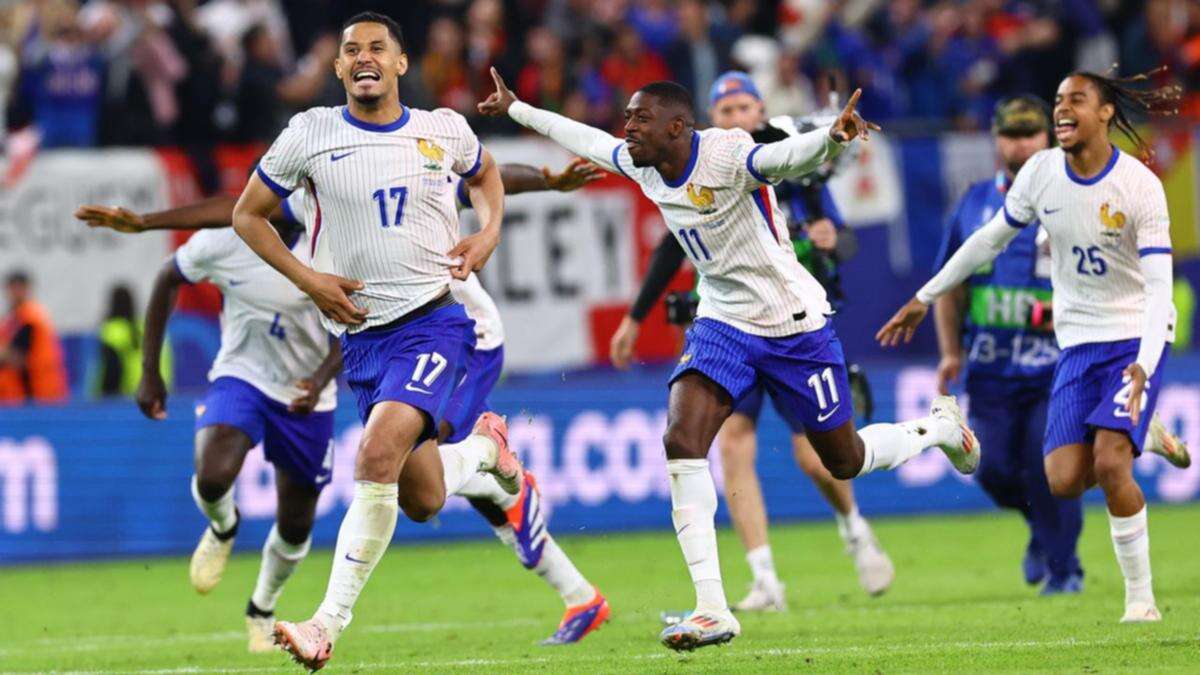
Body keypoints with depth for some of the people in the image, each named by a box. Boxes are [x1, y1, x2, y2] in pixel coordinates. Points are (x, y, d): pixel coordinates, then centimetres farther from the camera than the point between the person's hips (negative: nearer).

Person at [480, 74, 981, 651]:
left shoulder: (725, 154, -25)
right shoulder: (641, 165, -3)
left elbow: (787, 157, -45)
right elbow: (585, 139, 18)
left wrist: (833, 137, -66)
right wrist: (516, 110, 27)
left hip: (794, 323, -6)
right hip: (722, 323, 6)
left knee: (843, 461, 8)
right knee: (681, 441, -18)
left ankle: (940, 427, 42)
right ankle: (712, 610, -18)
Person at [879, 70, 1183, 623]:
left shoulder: (1139, 185, -17)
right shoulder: (1040, 172, -3)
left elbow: (1159, 285, -21)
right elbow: (991, 239, 13)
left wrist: (1144, 365, -34)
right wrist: (926, 296, 16)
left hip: (1135, 339, -4)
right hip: (1078, 343, 4)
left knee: (1110, 462, -23)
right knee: (1064, 481, -9)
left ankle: (1141, 598, -9)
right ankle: (1142, 434, 25)